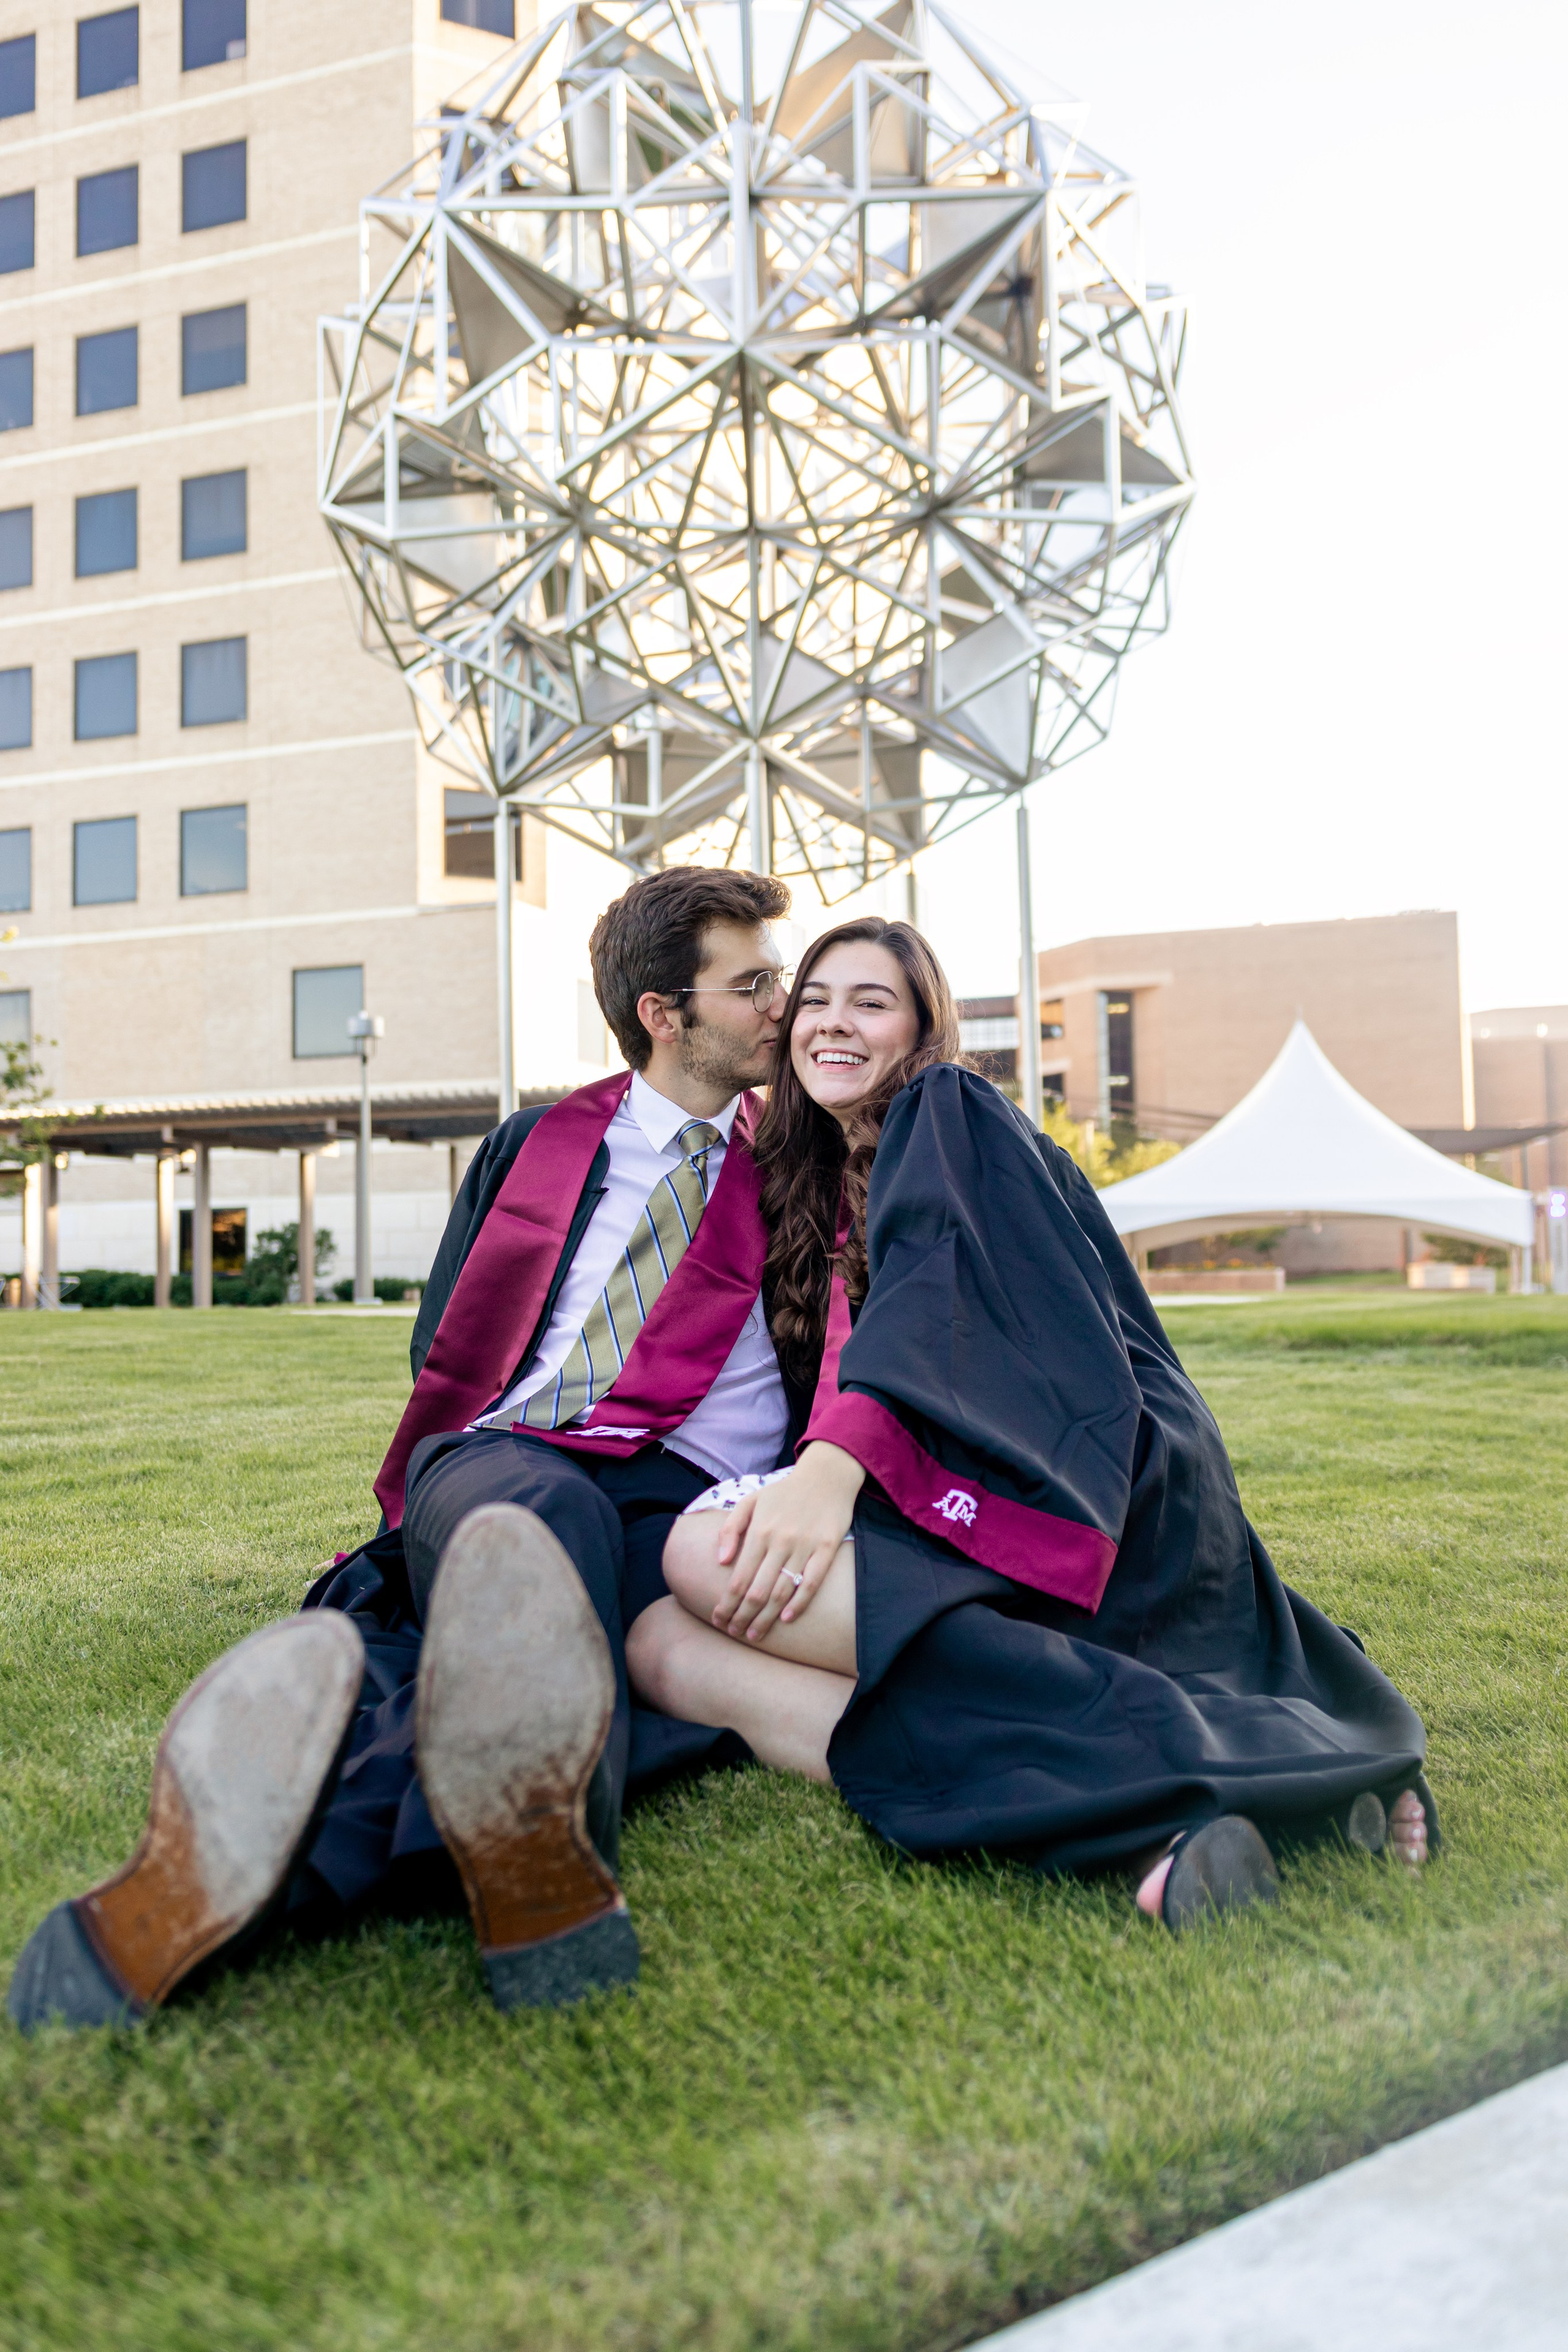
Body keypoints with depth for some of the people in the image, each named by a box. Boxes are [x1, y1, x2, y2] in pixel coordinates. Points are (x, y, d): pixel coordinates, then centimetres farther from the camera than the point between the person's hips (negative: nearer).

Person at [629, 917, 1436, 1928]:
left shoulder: (951, 1111, 5)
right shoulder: (821, 1190, 29)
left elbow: (945, 1302, -14)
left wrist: (834, 1465, -29)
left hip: (1077, 1493, -8)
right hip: (942, 1508, 8)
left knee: (706, 1550, -28)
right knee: (662, 1646, -17)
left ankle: (1147, 1756, -35)